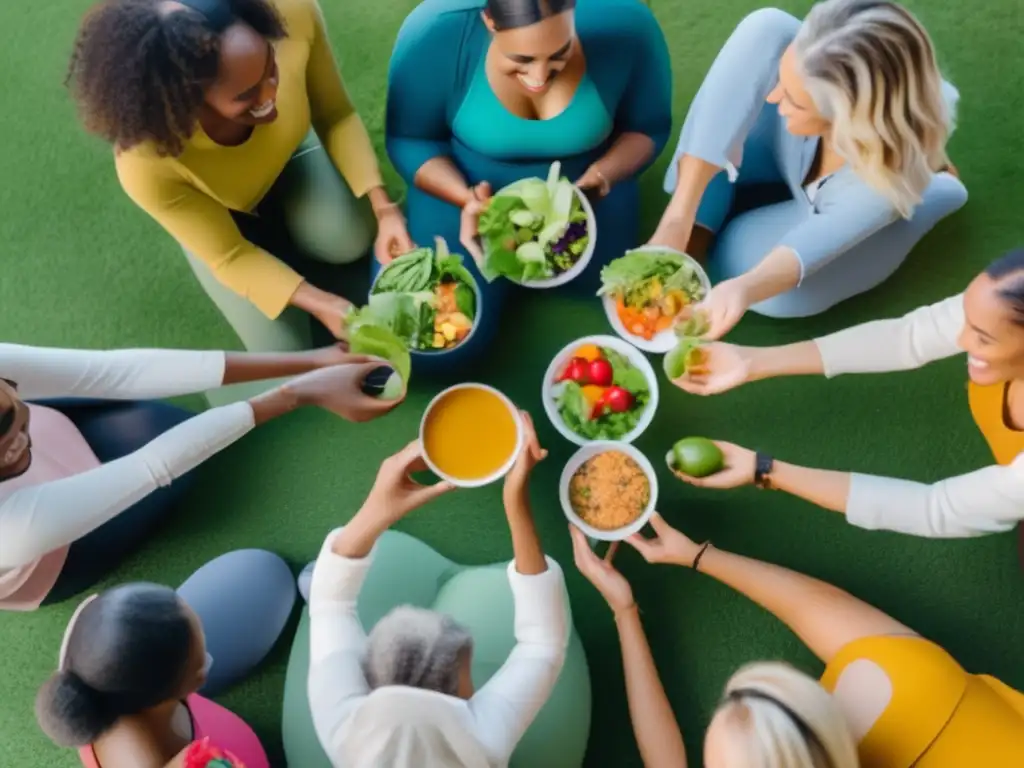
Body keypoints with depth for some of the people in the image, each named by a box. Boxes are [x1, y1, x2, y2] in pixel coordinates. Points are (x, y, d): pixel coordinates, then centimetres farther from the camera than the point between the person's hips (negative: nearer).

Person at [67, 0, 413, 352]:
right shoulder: (146, 162, -42)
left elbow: (336, 115, -19)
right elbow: (229, 256, -26)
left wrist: (384, 208, -31)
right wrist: (322, 305, -37)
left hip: (289, 155, 3)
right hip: (217, 219, -2)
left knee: (347, 241, -23)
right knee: (285, 353, -4)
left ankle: (283, 223, 11)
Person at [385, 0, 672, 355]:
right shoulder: (436, 34, -27)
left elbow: (649, 128, -7)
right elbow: (408, 140, -12)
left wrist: (601, 175, -27)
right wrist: (466, 198, -30)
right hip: (469, 185, -1)